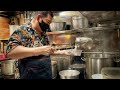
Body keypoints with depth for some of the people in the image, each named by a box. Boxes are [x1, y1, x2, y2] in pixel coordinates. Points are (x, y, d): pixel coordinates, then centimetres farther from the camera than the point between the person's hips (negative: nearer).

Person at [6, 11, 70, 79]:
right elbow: (10, 51, -27)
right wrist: (39, 50, -30)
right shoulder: (23, 30, -14)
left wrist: (58, 52, 6)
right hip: (31, 75, -7)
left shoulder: (43, 34, 9)